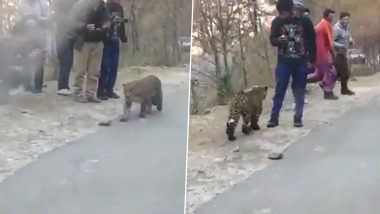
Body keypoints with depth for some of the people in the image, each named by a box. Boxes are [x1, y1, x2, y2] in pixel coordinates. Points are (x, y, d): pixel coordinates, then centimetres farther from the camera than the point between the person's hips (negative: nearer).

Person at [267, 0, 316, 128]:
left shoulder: (304, 21, -5)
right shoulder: (277, 22, -2)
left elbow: (312, 40, 1)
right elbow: (272, 40, 1)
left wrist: (311, 59, -2)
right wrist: (279, 40, -23)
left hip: (301, 62, 0)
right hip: (283, 62, 0)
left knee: (299, 91, 6)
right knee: (279, 90, -1)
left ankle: (298, 118, 15)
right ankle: (274, 118, 5)